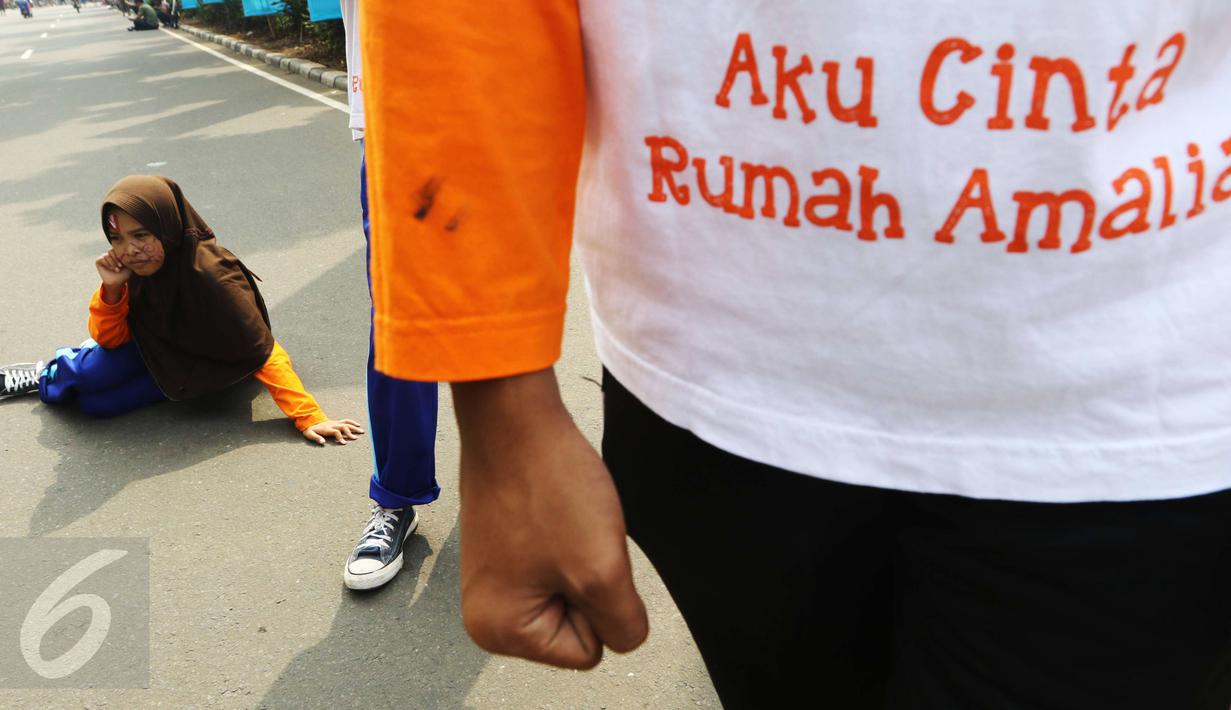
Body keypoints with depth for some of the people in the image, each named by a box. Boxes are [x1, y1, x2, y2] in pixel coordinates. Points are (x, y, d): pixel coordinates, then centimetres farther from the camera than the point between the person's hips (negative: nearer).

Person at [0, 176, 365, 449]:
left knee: (97, 403, -19)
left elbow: (262, 352, -34)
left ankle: (45, 378, 15)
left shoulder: (209, 274, -35)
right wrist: (112, 289, -28)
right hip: (155, 347, 5)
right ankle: (52, 371, 14)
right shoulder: (133, 266, -15)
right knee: (91, 373, -22)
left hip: (201, 365, -4)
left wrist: (308, 417, -39)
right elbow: (109, 340, -9)